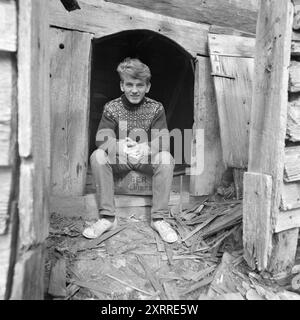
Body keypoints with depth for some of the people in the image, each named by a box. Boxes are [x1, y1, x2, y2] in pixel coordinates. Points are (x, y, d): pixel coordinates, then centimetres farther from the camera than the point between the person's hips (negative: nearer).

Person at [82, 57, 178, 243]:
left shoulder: (156, 108, -4)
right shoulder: (111, 108, -3)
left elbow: (163, 141, -16)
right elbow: (102, 139, -16)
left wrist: (144, 149, -39)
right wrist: (121, 147, -38)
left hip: (147, 160, 0)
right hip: (118, 160, 1)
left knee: (166, 158, -30)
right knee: (97, 156, -28)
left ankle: (159, 218, -21)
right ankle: (108, 217, -21)